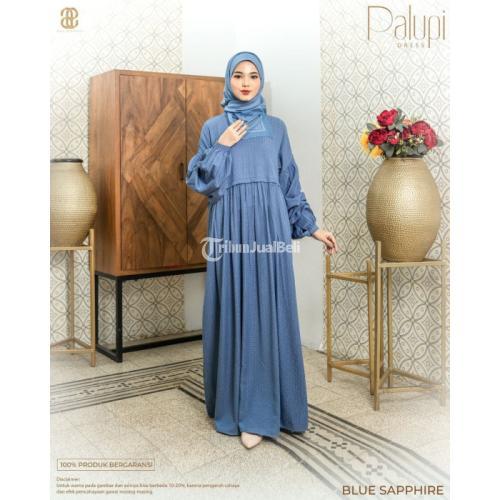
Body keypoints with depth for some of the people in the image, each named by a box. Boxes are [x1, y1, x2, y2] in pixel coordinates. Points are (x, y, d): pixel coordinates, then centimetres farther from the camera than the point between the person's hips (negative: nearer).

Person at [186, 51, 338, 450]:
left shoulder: (277, 127, 12)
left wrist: (312, 227, 6)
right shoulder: (213, 127, 9)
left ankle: (260, 408, 10)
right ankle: (235, 400, 13)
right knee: (233, 310, 1)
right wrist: (220, 148, -8)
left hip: (269, 227, 1)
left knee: (268, 312, 0)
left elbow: (291, 184, 12)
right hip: (230, 227, -1)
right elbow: (197, 181, 5)